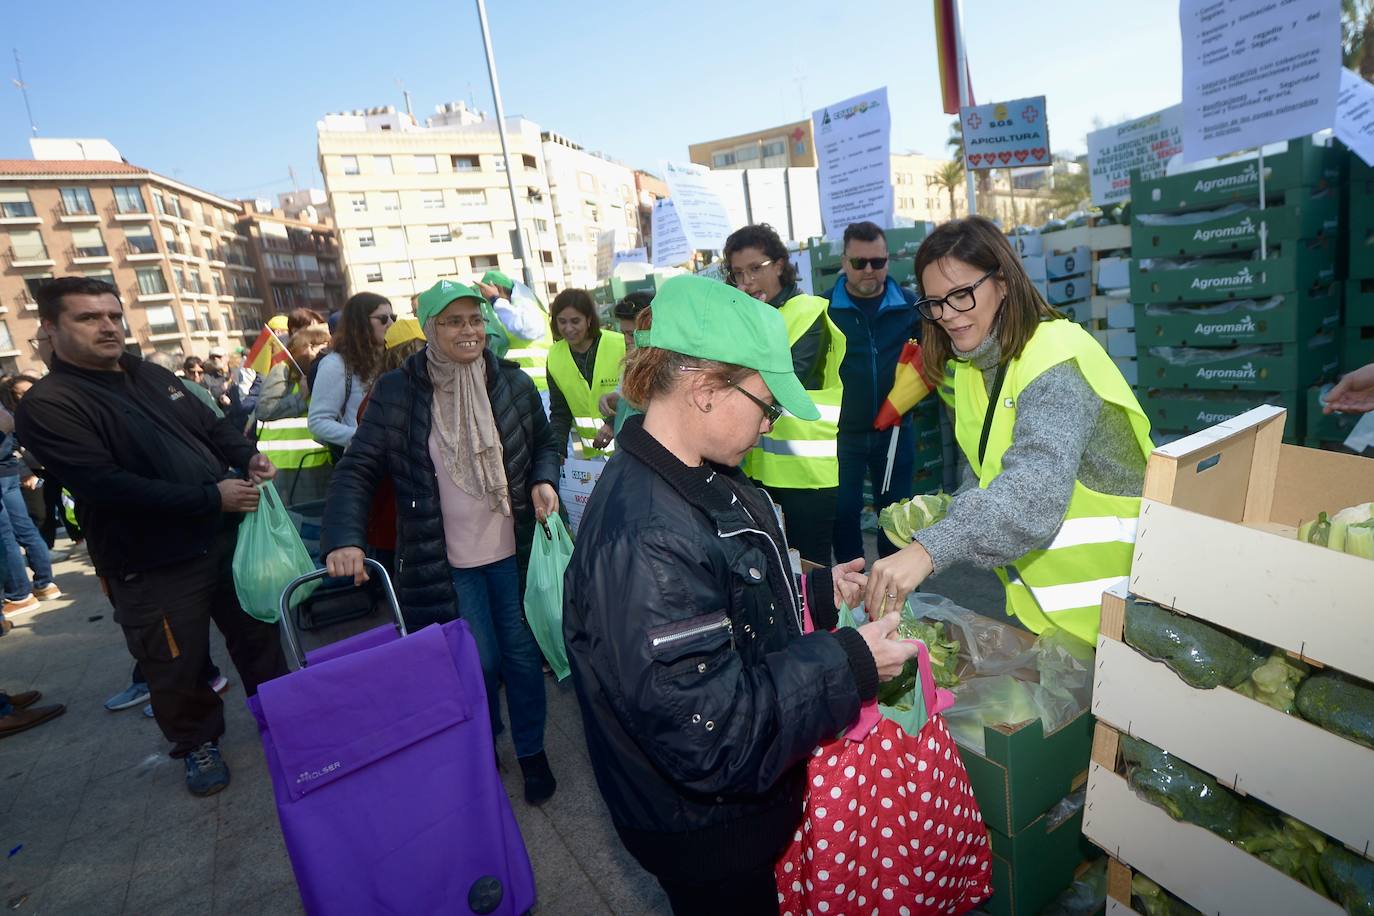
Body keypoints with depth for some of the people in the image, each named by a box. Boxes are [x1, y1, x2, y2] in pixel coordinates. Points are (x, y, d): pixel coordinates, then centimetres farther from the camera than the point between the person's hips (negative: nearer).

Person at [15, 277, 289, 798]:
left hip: (225, 537, 6)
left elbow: (214, 427, 15)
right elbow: (108, 484, -23)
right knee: (177, 669, 10)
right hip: (153, 568, -6)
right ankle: (197, 744, 35)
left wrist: (248, 457, -7)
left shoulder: (155, 377, 8)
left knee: (258, 635, 18)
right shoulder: (47, 406, -13)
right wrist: (211, 497, -24)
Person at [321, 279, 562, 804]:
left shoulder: (513, 383, -3)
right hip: (446, 563, -1)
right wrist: (344, 538, -19)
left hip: (513, 553, 1)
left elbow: (544, 445, 10)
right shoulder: (396, 392, -8)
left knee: (522, 654, 12)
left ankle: (532, 751, 36)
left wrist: (545, 480, -10)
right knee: (478, 662, 10)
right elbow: (357, 470, -6)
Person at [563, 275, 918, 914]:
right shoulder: (646, 537, -34)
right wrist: (849, 666, -26)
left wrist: (818, 593, 1)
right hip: (707, 836, -8)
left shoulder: (702, 484, -2)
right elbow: (708, 734, -32)